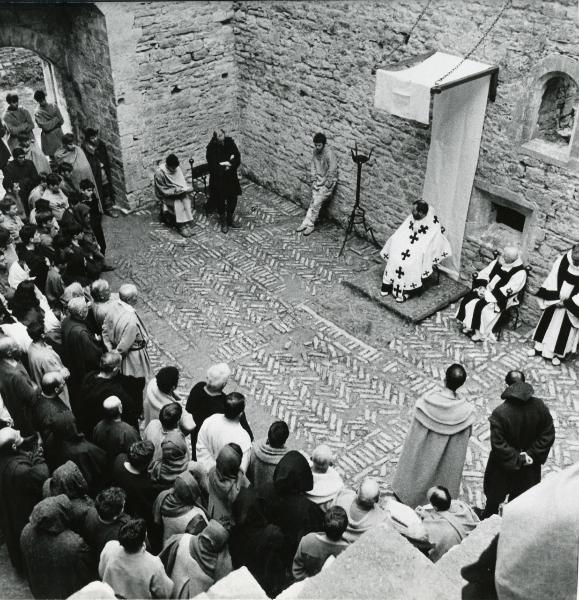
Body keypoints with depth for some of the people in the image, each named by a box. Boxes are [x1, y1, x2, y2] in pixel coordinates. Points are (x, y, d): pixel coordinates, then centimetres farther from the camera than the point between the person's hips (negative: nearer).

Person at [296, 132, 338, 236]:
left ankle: (310, 225, 0)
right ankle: (306, 223, 5)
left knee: (317, 203, -9)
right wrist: (313, 180, 4)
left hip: (328, 182, -7)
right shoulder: (316, 151, 1)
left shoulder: (329, 154, -22)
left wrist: (326, 186, -17)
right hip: (318, 180, 7)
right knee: (313, 202, 4)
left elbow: (332, 172, -21)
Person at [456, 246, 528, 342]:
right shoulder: (498, 262, -1)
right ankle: (468, 325, -2)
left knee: (481, 306, -28)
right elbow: (483, 274, 5)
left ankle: (480, 333, -11)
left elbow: (507, 291, -23)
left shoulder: (520, 272, -20)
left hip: (502, 298, -6)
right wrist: (481, 286, -13)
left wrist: (487, 294, -23)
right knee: (468, 299, -14)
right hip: (487, 290, 7)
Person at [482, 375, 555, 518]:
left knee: (494, 496, 22)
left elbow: (498, 444, -27)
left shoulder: (499, 413, -30)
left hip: (504, 466, -3)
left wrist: (517, 458, -15)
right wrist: (533, 454, -9)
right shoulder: (539, 406, -19)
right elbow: (548, 434, -11)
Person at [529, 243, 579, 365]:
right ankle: (539, 347, 26)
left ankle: (556, 354, 20)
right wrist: (555, 299, -12)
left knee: (564, 330, 6)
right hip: (555, 301, 3)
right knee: (547, 323, 12)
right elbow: (552, 280, -7)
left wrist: (567, 303, -15)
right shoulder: (562, 260, -13)